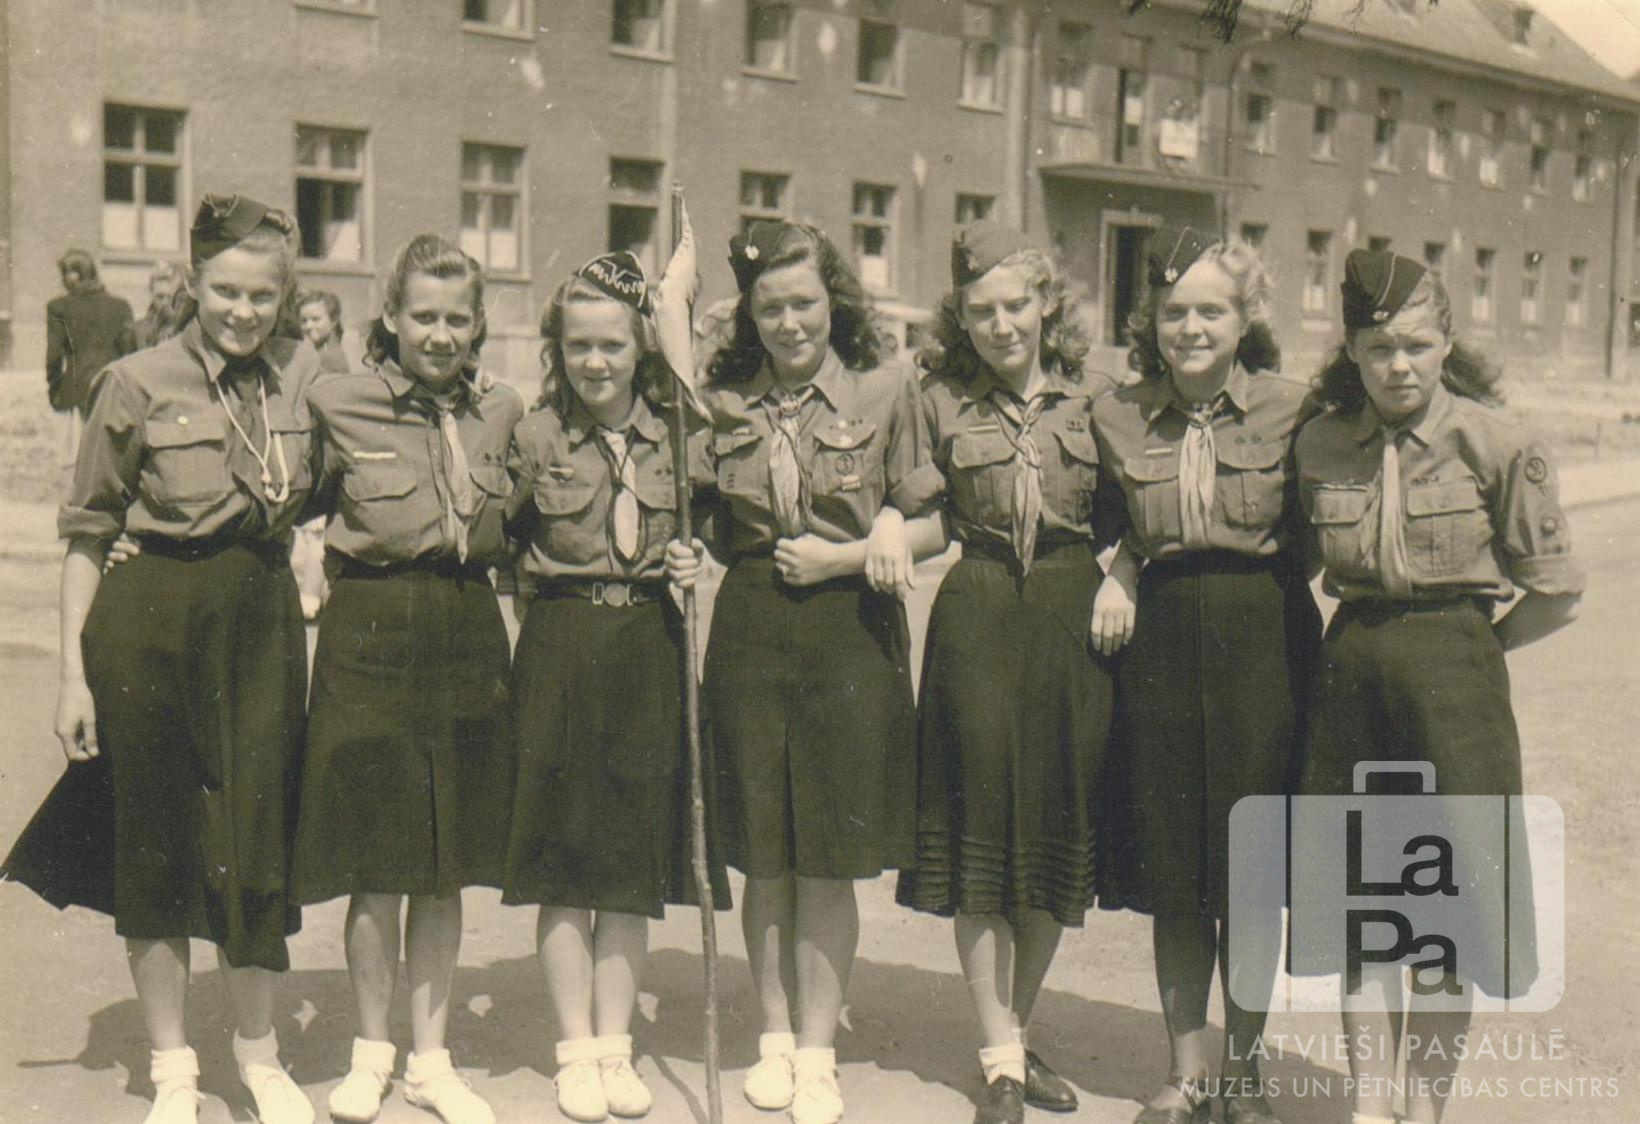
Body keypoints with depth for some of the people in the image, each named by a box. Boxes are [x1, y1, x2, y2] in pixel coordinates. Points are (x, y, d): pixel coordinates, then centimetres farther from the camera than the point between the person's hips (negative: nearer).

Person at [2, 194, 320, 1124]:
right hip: (154, 619, -2)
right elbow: (89, 532, -1)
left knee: (260, 830, 5)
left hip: (265, 616, 2)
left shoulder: (305, 378, 3)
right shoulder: (138, 384, -5)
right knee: (154, 837, 7)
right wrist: (75, 670, -4)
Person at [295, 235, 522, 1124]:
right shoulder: (339, 403, -2)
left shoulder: (502, 410, 8)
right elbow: (298, 500, 10)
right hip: (371, 636, -3)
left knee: (447, 867, 9)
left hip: (469, 634, 3)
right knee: (377, 863, 5)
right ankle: (371, 1051, 23)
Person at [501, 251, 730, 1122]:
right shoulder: (534, 439, 0)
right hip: (562, 647, -1)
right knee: (561, 862, 3)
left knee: (637, 858, 7)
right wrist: (553, 587, -9)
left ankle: (615, 1043, 19)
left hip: (652, 644, 2)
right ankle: (576, 1050, 15)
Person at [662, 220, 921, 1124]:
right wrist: (687, 553, 0)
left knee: (830, 861, 3)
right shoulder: (723, 397, 8)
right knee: (764, 858, 8)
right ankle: (775, 1038, 25)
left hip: (851, 630, -2)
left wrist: (847, 554, -9)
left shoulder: (887, 388, 1)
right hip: (750, 629, 2)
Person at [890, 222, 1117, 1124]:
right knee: (980, 830, -1)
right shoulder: (941, 401, 5)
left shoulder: (1092, 397, 6)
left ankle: (1018, 1034, 26)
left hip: (1072, 617, 1)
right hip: (975, 618, -1)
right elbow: (913, 510, 10)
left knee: (1057, 832, 7)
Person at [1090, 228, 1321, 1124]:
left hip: (1264, 639, -2)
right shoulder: (1117, 418, 4)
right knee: (1172, 878, 8)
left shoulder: (1289, 410, -3)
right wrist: (1119, 575, 1)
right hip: (1160, 641, 2)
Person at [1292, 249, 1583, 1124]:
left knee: (1448, 904, 4)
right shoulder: (1321, 444, 3)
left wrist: (1468, 649, 4)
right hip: (1350, 669, 3)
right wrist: (1366, 642, 9)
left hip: (1454, 667, -3)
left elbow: (1555, 594, -3)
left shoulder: (1495, 442, -8)